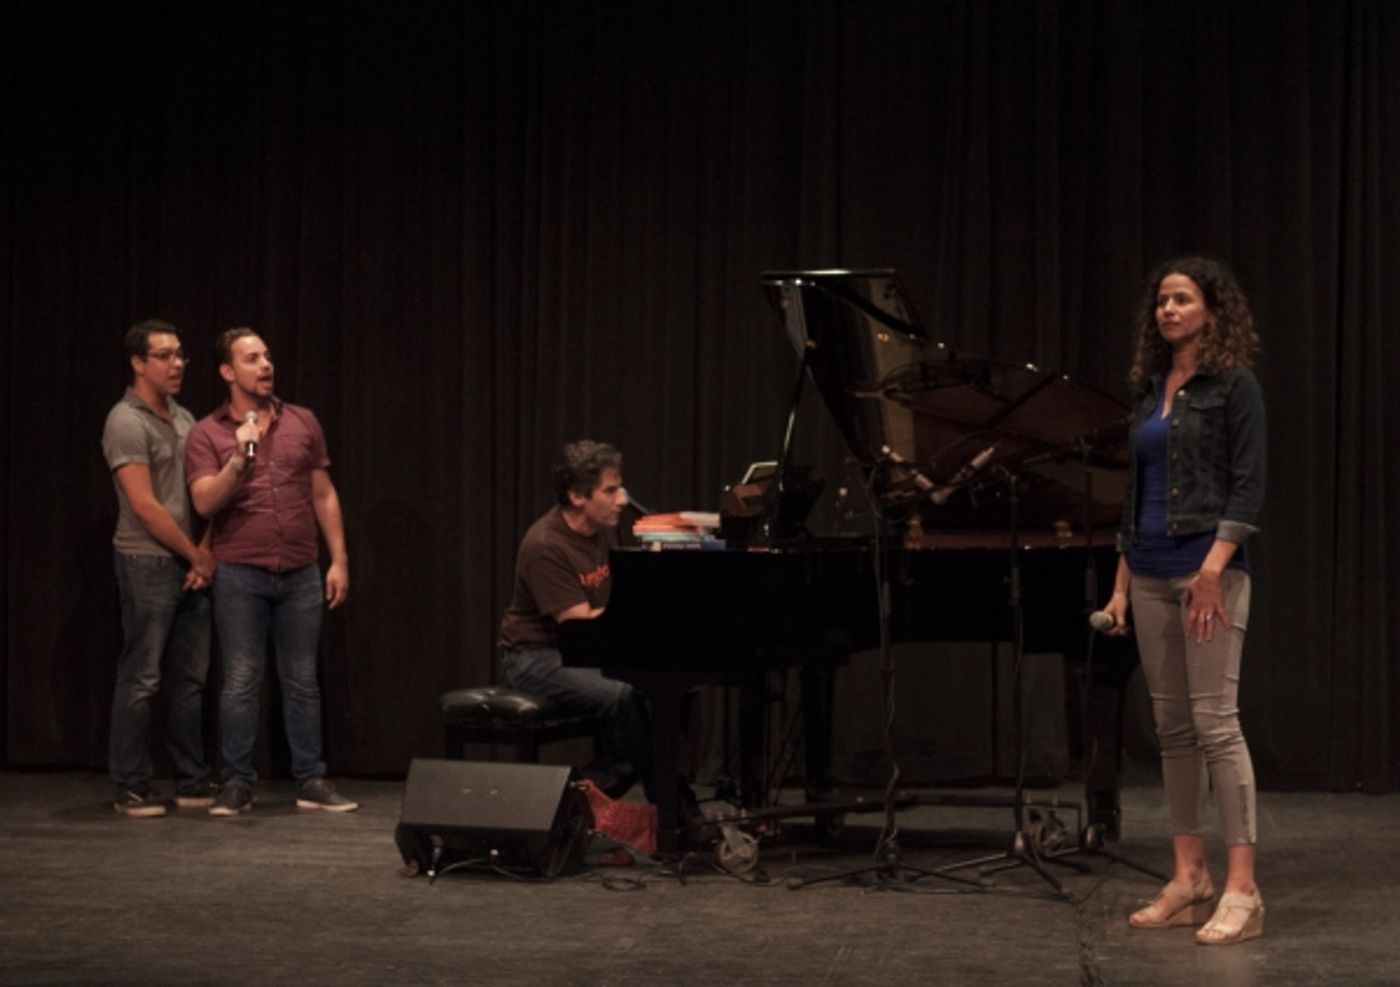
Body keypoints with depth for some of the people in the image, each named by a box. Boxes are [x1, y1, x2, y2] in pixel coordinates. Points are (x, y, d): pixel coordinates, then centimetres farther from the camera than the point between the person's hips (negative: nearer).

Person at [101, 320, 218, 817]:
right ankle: (130, 788, 5)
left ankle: (193, 782, 17)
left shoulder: (184, 419, 12)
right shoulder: (127, 422, -11)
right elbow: (145, 506, -15)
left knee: (190, 679, 10)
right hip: (147, 565, -7)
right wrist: (195, 555, -8)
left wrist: (206, 552, -1)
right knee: (141, 679, -2)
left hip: (191, 566, 7)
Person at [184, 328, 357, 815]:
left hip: (301, 573, 3)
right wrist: (238, 459, -23)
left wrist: (339, 559, 5)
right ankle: (236, 783, 8)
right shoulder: (206, 433, -1)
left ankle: (311, 781, 12)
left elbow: (324, 495, 10)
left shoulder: (303, 422, 8)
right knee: (241, 680, 0)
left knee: (302, 680, 7)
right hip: (240, 575, -2)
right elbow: (205, 502, -11)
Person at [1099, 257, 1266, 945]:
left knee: (1216, 721, -11)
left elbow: (1248, 487, -11)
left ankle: (1242, 890, -9)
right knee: (1172, 726, 8)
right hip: (1151, 572, 7)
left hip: (1209, 567, -7)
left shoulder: (1233, 385, -5)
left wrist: (1214, 566, -21)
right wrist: (1121, 582, 14)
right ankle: (1189, 878, 13)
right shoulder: (1150, 388, 15)